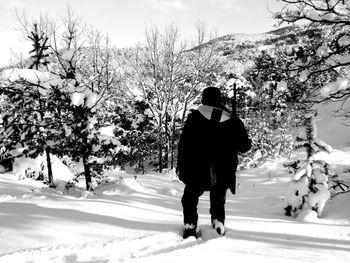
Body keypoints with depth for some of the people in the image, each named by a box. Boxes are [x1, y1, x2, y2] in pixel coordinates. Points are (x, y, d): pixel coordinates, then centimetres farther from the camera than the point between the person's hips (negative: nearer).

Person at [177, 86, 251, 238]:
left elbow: (184, 143, -3)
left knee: (190, 198, 16)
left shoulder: (195, 117, -1)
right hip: (223, 173, 2)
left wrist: (180, 165, 3)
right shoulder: (232, 120, 3)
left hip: (197, 170, -1)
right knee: (218, 201, 20)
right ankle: (218, 222, 6)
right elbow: (244, 146, 7)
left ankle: (190, 226, 6)